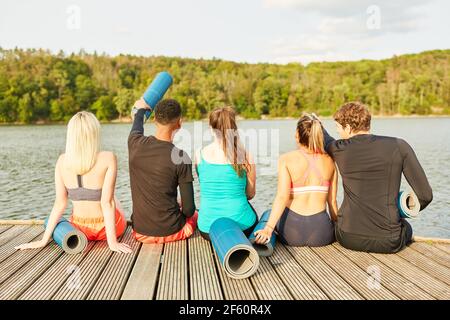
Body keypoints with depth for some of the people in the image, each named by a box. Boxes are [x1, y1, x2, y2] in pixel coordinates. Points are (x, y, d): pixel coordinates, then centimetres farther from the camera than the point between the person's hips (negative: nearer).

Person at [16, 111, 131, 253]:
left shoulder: (62, 161, -12)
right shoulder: (108, 158, -23)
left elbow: (60, 204, -9)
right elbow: (107, 202, -24)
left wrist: (44, 240, 0)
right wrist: (112, 242, -19)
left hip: (80, 228, 3)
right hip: (110, 227, -3)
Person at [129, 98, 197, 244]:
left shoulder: (135, 143, -10)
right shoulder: (181, 157, -20)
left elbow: (136, 128, 18)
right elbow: (189, 209, -16)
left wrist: (141, 109, 38)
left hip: (140, 233, 4)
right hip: (171, 232, -4)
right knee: (195, 214, 30)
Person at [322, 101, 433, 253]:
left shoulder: (340, 149, -6)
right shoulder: (399, 146, -7)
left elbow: (326, 141, 21)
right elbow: (425, 195, -5)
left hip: (348, 239, 0)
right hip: (388, 243, 0)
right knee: (406, 228, 35)